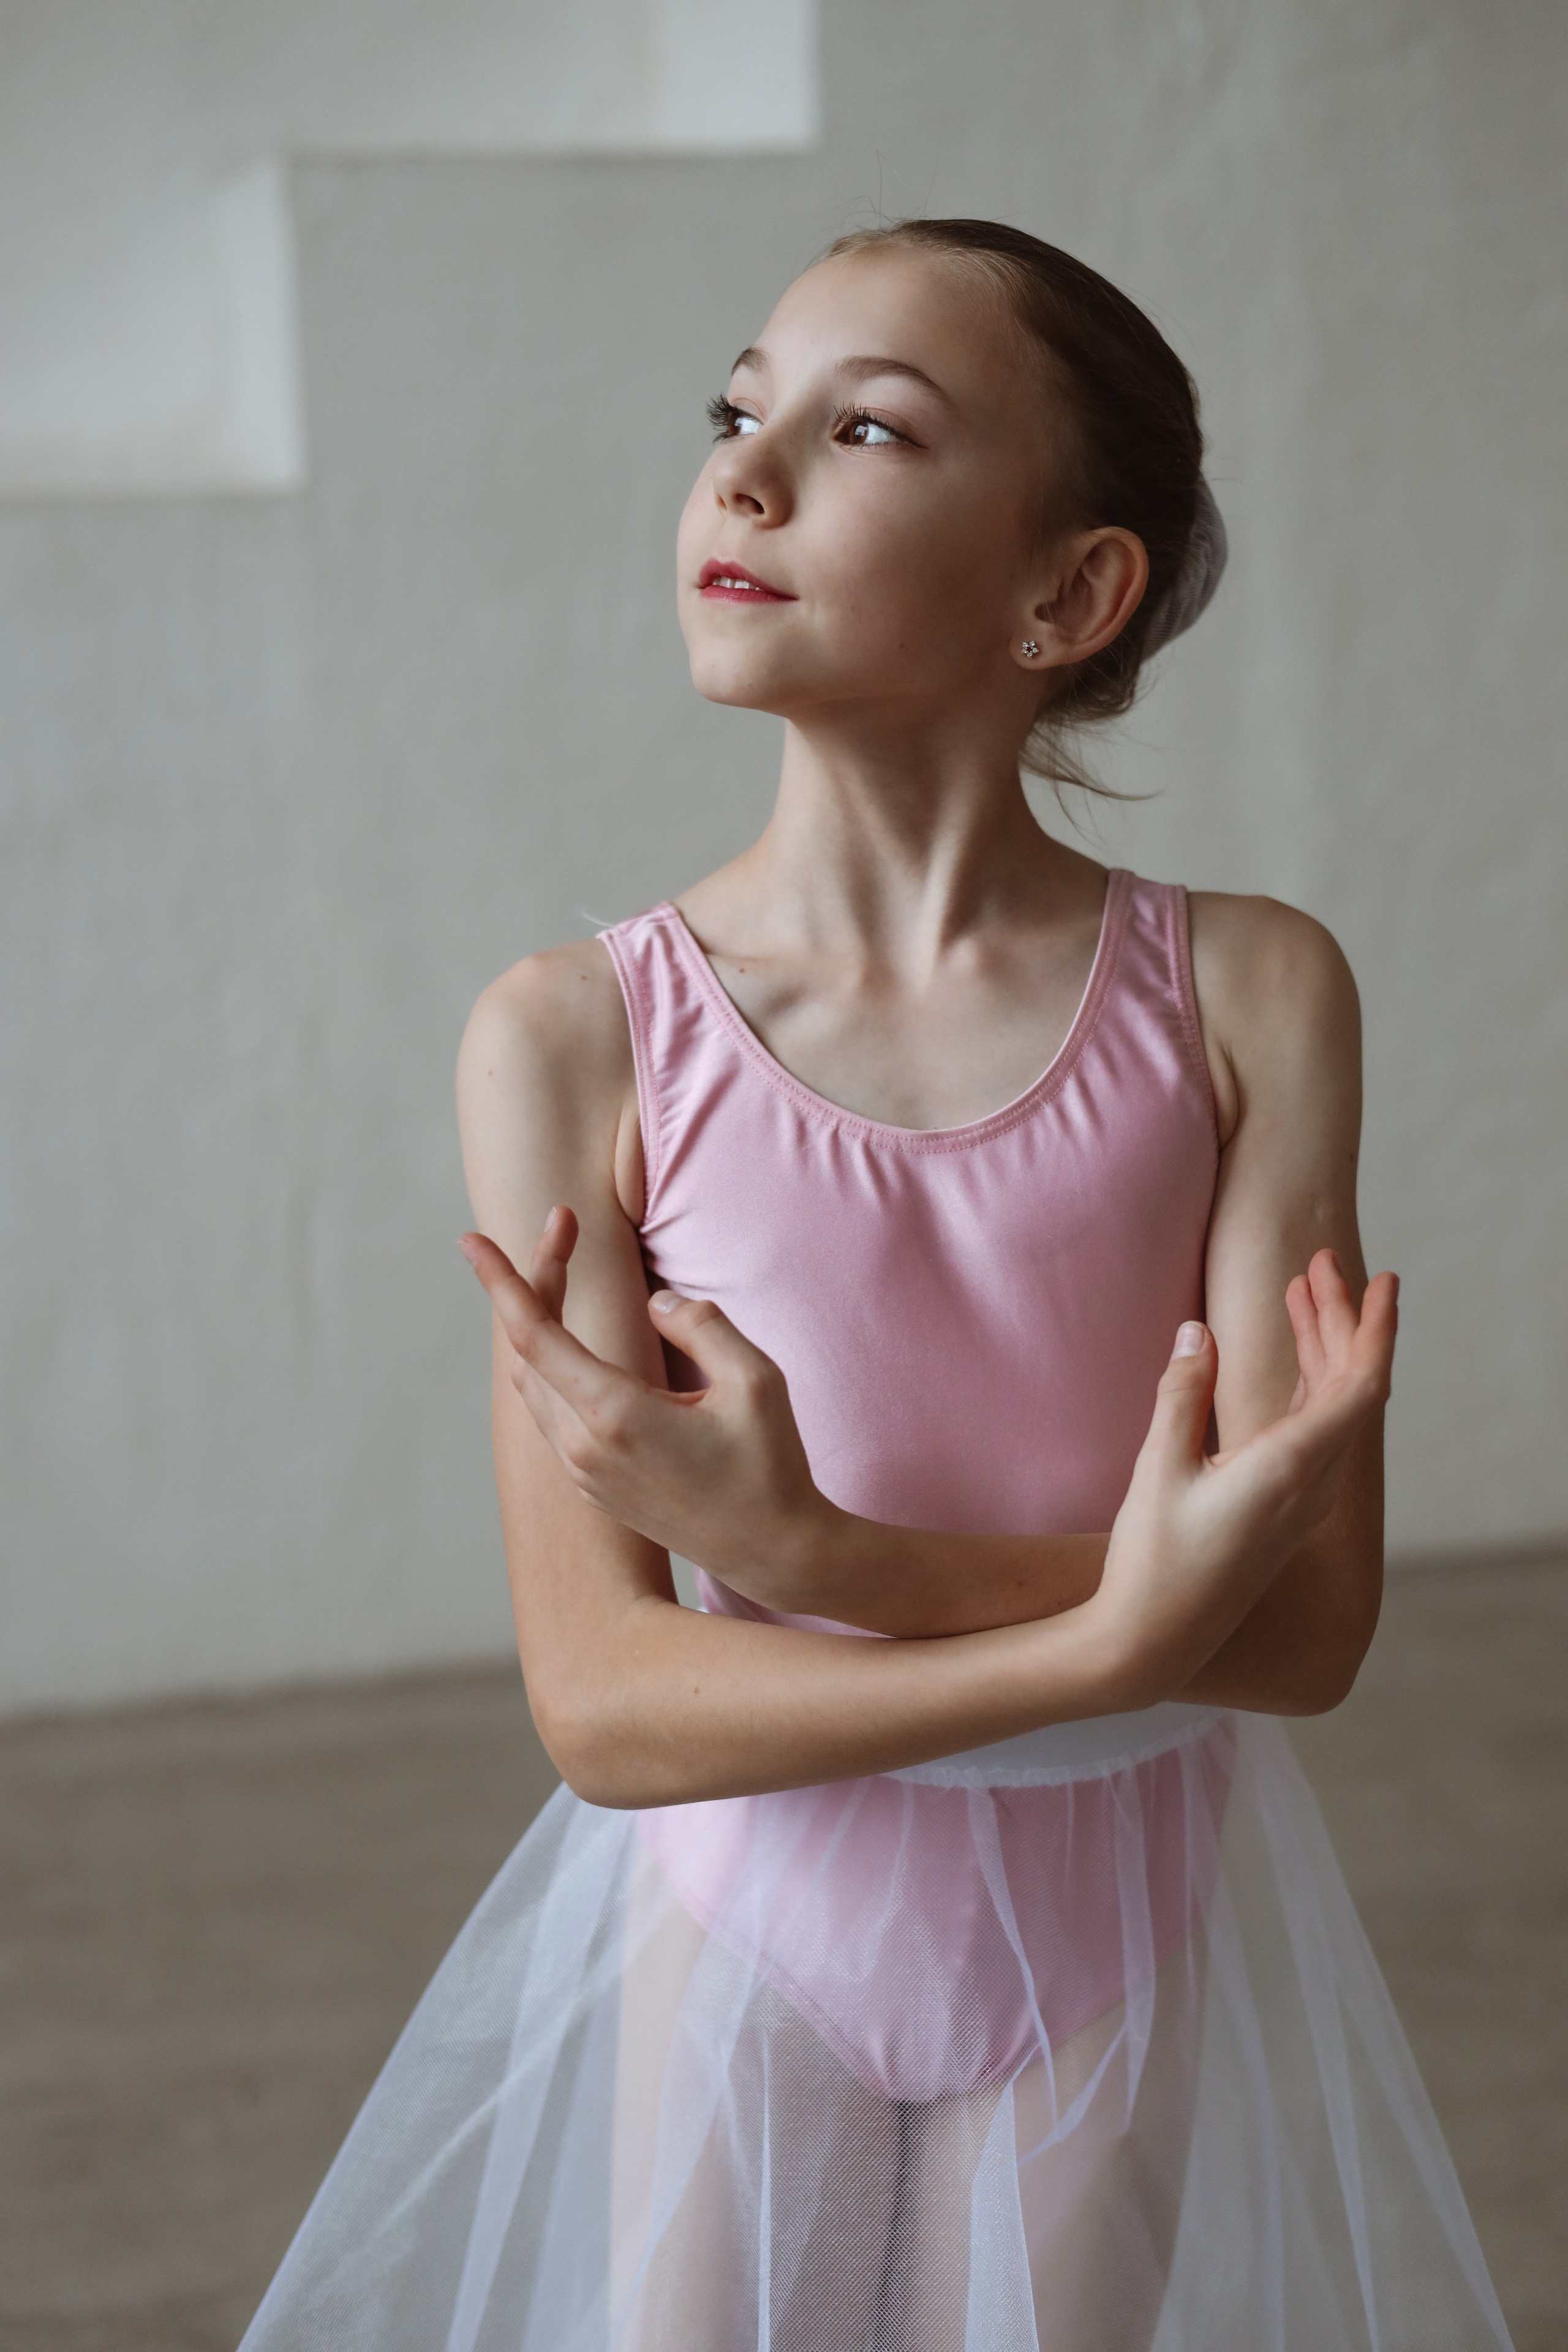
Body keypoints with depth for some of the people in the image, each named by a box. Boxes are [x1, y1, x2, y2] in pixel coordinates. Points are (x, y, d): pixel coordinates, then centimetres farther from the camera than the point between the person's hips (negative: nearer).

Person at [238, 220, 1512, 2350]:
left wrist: (812, 1552, -30)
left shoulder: (1246, 999, -12)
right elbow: (605, 1705, -18)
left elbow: (1305, 1625, -16)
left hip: (1113, 1963, 1)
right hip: (753, 1942, 0)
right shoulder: (575, 1039, -14)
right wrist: (1115, 1632, -32)